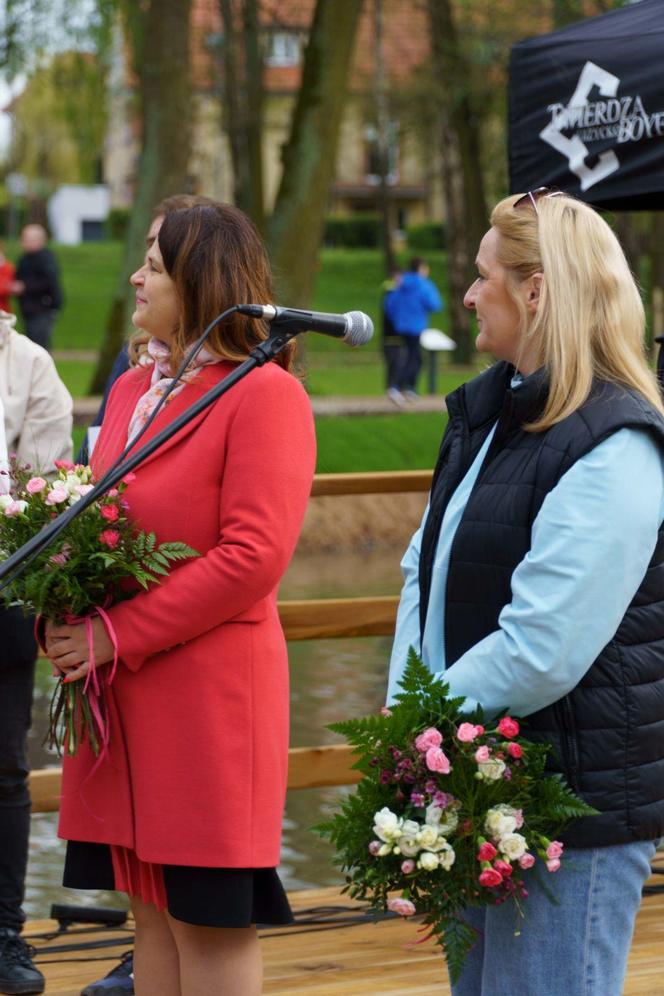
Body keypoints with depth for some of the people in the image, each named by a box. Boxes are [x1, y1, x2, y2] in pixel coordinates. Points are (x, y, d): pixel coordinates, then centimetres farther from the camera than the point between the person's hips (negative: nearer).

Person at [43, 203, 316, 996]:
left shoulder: (264, 394, -10)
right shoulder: (132, 388, 15)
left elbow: (253, 556, -17)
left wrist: (117, 637, -16)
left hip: (209, 694, -7)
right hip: (123, 705, 7)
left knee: (209, 917, -1)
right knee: (150, 905, 12)